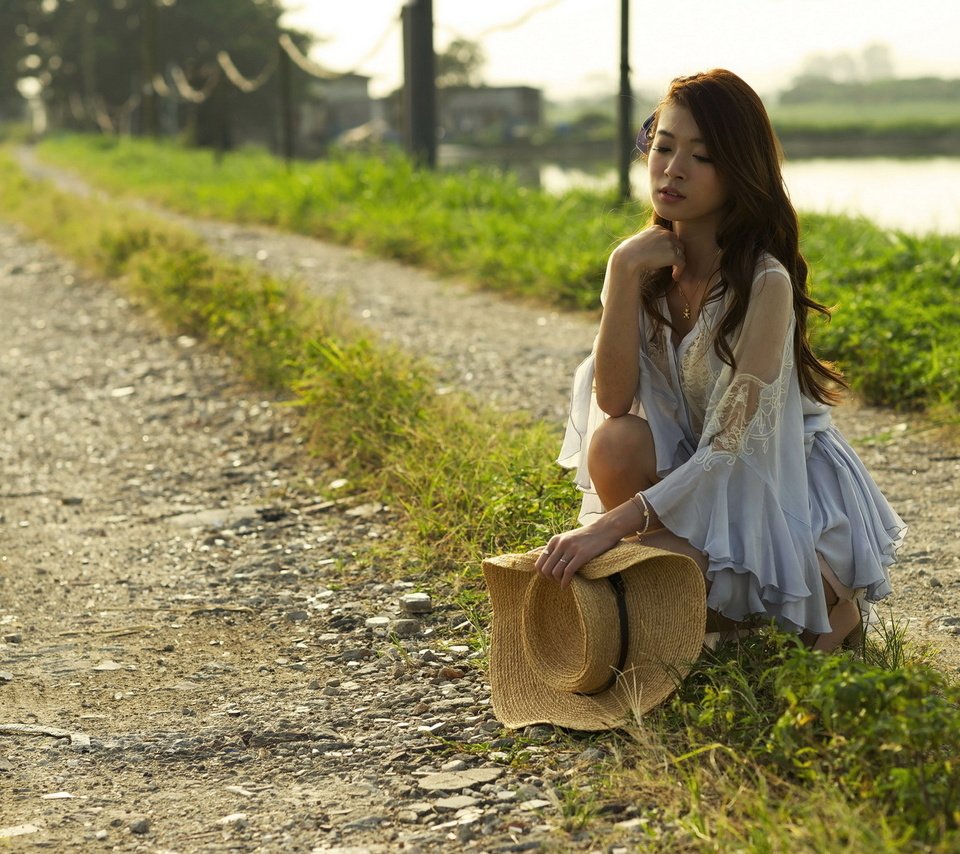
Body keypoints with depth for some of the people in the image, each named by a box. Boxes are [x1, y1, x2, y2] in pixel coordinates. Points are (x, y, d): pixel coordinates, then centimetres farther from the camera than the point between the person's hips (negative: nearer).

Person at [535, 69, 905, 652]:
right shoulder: (649, 262, -6)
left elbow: (731, 449, -27)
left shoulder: (764, 282, -24)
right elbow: (612, 402, -16)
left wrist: (613, 523, -37)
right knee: (613, 444, -25)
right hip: (691, 468, 4)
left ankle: (828, 603, 3)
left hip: (784, 487, -4)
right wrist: (624, 274, -25)